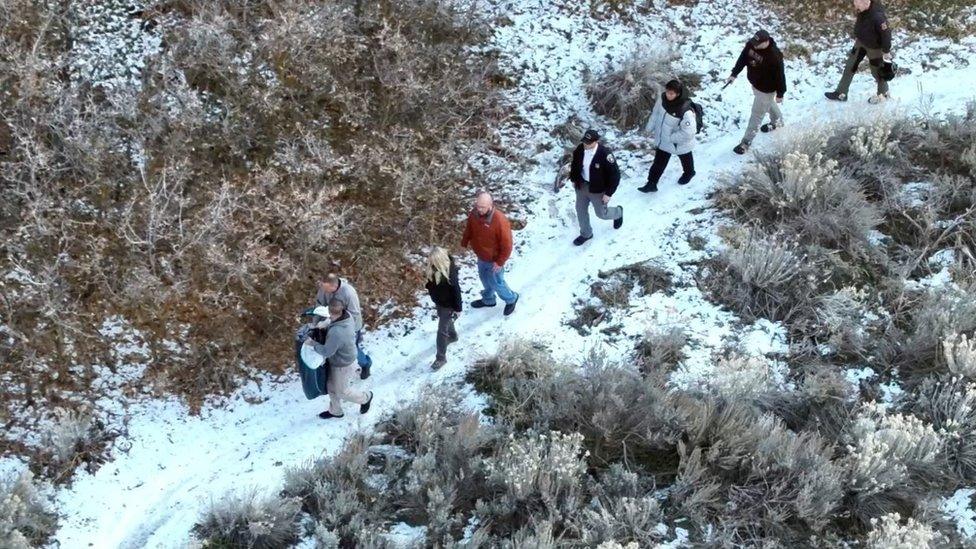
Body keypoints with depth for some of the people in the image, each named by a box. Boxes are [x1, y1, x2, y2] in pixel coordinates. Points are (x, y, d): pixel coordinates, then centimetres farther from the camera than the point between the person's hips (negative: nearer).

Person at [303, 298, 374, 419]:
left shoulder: (336, 333, -44)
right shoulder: (347, 315, -20)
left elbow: (326, 351, -29)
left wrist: (312, 343, -16)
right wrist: (328, 324, -4)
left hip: (343, 366, -8)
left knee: (342, 392, 20)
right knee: (331, 387, 27)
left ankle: (365, 398, 44)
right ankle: (335, 411, 49)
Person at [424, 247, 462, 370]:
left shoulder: (450, 275, -35)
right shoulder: (434, 269, -15)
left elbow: (456, 292, -24)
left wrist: (457, 309, -16)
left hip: (448, 305, -7)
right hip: (439, 302, 7)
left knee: (442, 331, 2)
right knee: (446, 322, 32)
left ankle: (441, 358, 16)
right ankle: (452, 336, 62)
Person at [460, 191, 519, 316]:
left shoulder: (500, 221, -36)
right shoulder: (474, 213, -16)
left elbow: (506, 244, -26)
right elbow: (469, 229, 6)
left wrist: (500, 262, -20)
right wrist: (464, 243, 14)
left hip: (493, 259, -6)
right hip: (481, 256, 6)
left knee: (496, 283, 13)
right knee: (484, 278, 27)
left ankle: (511, 299, 41)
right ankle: (488, 300, 52)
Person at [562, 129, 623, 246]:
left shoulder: (605, 154, -31)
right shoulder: (580, 149, -15)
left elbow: (615, 175, -23)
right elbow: (575, 164, 8)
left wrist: (609, 193, -20)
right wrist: (573, 179, 13)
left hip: (598, 190, -5)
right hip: (582, 185, 5)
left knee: (601, 213, 15)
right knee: (580, 210, 16)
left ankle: (618, 212, 49)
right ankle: (586, 234, 40)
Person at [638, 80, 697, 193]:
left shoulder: (686, 111, -41)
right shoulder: (662, 98, -21)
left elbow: (688, 132, -36)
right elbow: (655, 113, -2)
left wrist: (671, 138, -27)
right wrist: (649, 129, 2)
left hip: (680, 143, -4)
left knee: (685, 159, 28)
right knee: (659, 162, 18)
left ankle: (689, 173, 59)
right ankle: (651, 184, 33)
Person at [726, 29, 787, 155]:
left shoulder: (774, 56, -37)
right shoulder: (751, 44, -18)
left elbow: (780, 75, -26)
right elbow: (743, 58, 1)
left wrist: (780, 93, -15)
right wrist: (734, 74, 4)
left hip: (766, 89, -8)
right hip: (754, 83, 8)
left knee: (757, 115, 6)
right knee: (769, 104, 33)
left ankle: (746, 141, 20)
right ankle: (777, 121, 60)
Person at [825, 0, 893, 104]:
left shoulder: (877, 16, -39)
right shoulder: (862, 10, -17)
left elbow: (886, 34, -28)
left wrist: (886, 53, -18)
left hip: (874, 47, -7)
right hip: (861, 42, 7)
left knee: (877, 71, 14)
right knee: (850, 66, 12)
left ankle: (883, 94, 41)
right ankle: (841, 93, 25)